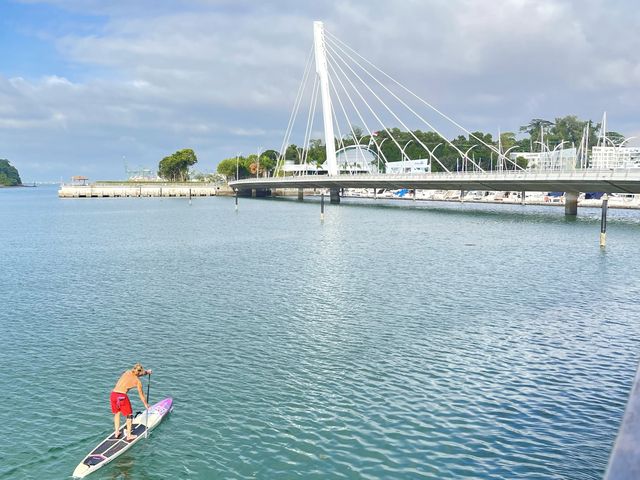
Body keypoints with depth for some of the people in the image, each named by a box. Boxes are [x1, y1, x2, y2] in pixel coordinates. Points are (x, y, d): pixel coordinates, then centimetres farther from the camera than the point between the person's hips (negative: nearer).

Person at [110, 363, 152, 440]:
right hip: (122, 396, -5)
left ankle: (116, 433, 34)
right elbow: (141, 395, 14)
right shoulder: (138, 381, 4)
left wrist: (147, 372, 43)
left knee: (116, 413, 28)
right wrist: (146, 405, 28)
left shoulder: (127, 372, 15)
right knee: (129, 415, 15)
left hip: (113, 394, 5)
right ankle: (129, 436, 21)